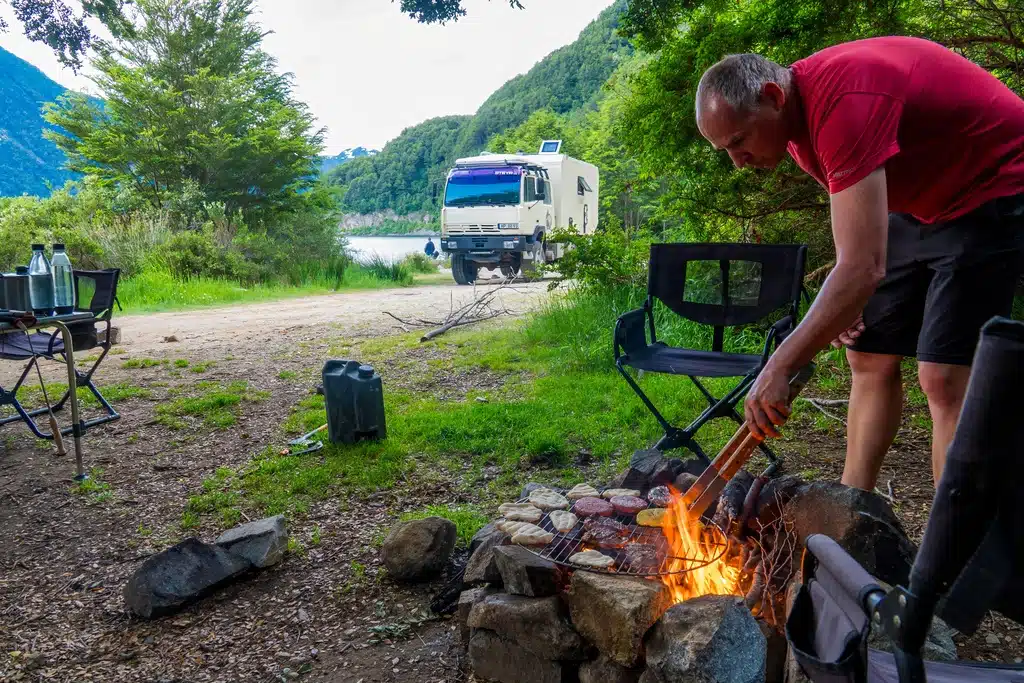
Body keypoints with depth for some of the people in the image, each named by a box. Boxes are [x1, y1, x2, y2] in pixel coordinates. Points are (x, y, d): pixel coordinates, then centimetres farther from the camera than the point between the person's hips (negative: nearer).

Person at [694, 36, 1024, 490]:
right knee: (870, 357, 5)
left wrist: (780, 368, -36)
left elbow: (863, 268, -38)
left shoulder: (843, 101, -32)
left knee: (944, 377, -18)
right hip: (919, 203, 9)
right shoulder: (796, 115, -3)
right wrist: (842, 301, -4)